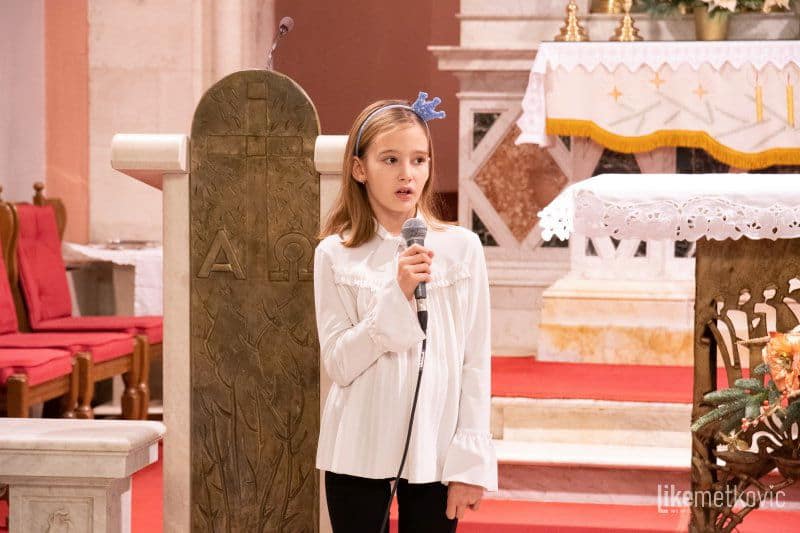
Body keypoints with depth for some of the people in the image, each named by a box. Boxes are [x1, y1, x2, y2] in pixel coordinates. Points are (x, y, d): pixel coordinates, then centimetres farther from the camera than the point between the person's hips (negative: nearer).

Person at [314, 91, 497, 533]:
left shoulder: (461, 247, -1)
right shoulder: (335, 255, -2)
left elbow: (476, 362, 0)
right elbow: (338, 364, -8)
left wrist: (470, 461, -4)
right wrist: (396, 295, -17)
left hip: (434, 449, 0)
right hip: (359, 451, 0)